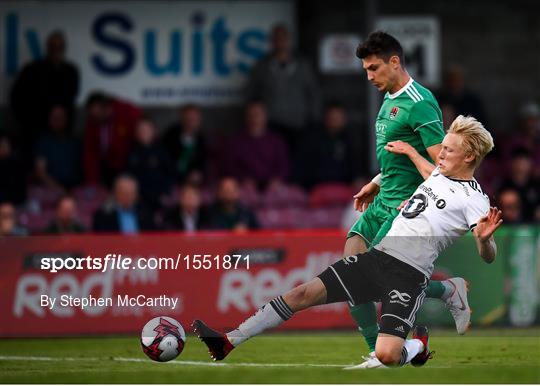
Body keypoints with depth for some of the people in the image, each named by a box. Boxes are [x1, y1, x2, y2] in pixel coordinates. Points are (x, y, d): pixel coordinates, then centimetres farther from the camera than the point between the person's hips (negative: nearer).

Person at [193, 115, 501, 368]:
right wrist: (409, 150, 40)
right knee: (304, 293, -2)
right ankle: (228, 342, 2)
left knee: (386, 355, -25)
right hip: (379, 255, 7)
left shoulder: (473, 199, -10)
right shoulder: (440, 174, 13)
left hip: (409, 275, -7)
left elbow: (488, 257, -17)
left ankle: (418, 344, 13)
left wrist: (484, 238, -37)